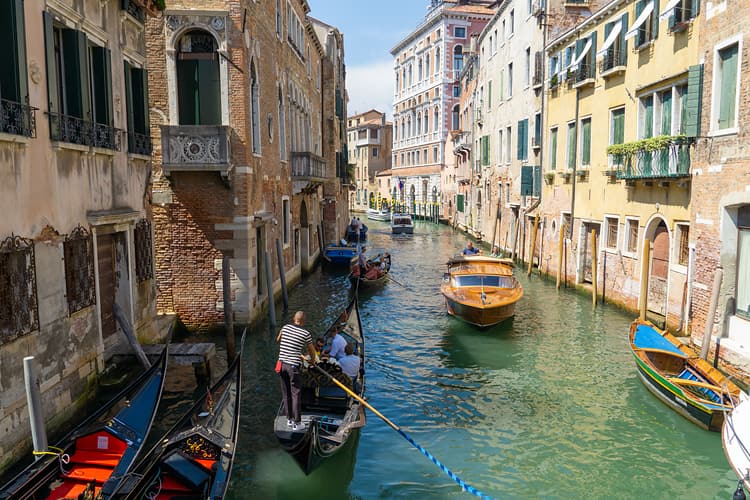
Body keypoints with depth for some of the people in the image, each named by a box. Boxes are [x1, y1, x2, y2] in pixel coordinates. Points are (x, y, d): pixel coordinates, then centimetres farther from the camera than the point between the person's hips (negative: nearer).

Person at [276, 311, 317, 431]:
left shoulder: (285, 327, 5)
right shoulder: (306, 333, -6)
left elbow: (278, 340, 25)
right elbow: (312, 350, 6)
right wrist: (313, 360, 27)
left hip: (282, 364, 5)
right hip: (293, 366, -5)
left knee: (286, 393, 15)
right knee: (296, 394, 1)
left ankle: (289, 419, 25)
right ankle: (297, 423, 4)